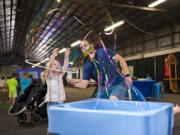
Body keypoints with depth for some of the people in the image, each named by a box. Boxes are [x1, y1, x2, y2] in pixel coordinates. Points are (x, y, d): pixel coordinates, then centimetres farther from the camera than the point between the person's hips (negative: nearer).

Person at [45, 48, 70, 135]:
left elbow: (65, 66, 0)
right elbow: (49, 66, -20)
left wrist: (66, 55, -9)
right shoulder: (49, 76, -2)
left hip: (60, 101, 5)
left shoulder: (60, 75, 11)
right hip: (52, 101, -5)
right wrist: (53, 55, -31)